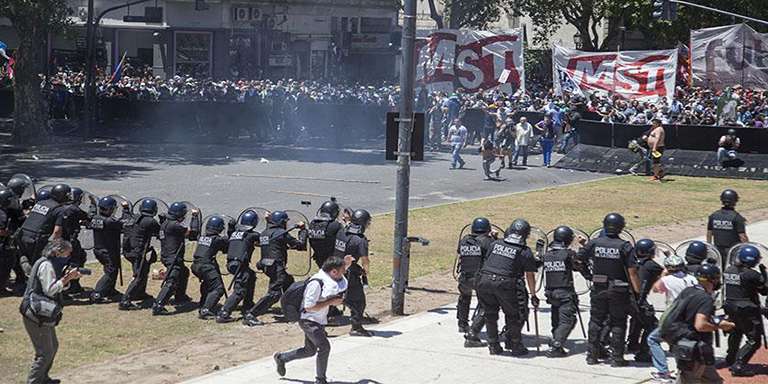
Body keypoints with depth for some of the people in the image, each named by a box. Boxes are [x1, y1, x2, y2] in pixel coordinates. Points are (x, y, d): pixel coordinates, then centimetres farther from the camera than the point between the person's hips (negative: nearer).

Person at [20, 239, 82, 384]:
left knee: (53, 346, 21)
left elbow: (58, 288, 17)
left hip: (43, 315, 11)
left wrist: (69, 277, 2)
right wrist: (67, 278, -20)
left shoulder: (51, 264, 15)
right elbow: (50, 290, -24)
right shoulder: (46, 265, -18)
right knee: (45, 353, -9)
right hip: (36, 317, -11)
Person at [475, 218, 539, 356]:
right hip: (505, 284, -4)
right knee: (515, 316, 14)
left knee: (490, 315, 20)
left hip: (484, 281, 4)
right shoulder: (525, 252, 5)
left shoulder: (494, 244, 15)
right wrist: (533, 295, 17)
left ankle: (493, 345, 25)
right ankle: (515, 345, 20)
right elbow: (530, 276, 8)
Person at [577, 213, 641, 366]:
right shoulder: (625, 246, -12)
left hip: (598, 289, 3)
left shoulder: (594, 243, -4)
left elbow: (579, 260, 4)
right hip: (619, 291, -3)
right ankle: (616, 358, 6)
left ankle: (592, 355, 17)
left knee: (595, 322, 14)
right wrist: (638, 292, -8)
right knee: (618, 324, 6)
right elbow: (632, 272, -14)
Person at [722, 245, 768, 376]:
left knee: (736, 332, 31)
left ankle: (731, 359, 46)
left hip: (731, 308, 8)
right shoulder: (752, 274, -19)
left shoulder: (728, 270, 1)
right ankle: (738, 365, -11)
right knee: (754, 340, -1)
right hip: (747, 311, -8)